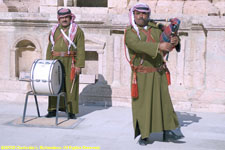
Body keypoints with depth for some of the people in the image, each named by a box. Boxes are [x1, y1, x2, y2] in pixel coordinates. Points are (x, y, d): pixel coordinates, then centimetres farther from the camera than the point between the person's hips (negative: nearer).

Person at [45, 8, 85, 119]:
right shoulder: (54, 31, 10)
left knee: (71, 87, 0)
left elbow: (80, 49, -8)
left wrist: (79, 65, -14)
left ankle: (71, 111, 7)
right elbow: (50, 48, 12)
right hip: (56, 63, 4)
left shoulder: (77, 31, -3)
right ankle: (53, 109, 11)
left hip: (70, 63, -4)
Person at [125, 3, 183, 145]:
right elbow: (139, 46, -30)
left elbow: (166, 40, 5)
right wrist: (159, 46, -43)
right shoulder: (130, 33, -10)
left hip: (158, 73, 5)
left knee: (164, 101, 7)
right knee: (142, 105, 0)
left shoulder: (154, 28, 6)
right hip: (142, 75, -5)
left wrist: (174, 40, -21)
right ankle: (143, 135, 12)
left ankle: (167, 132, 16)